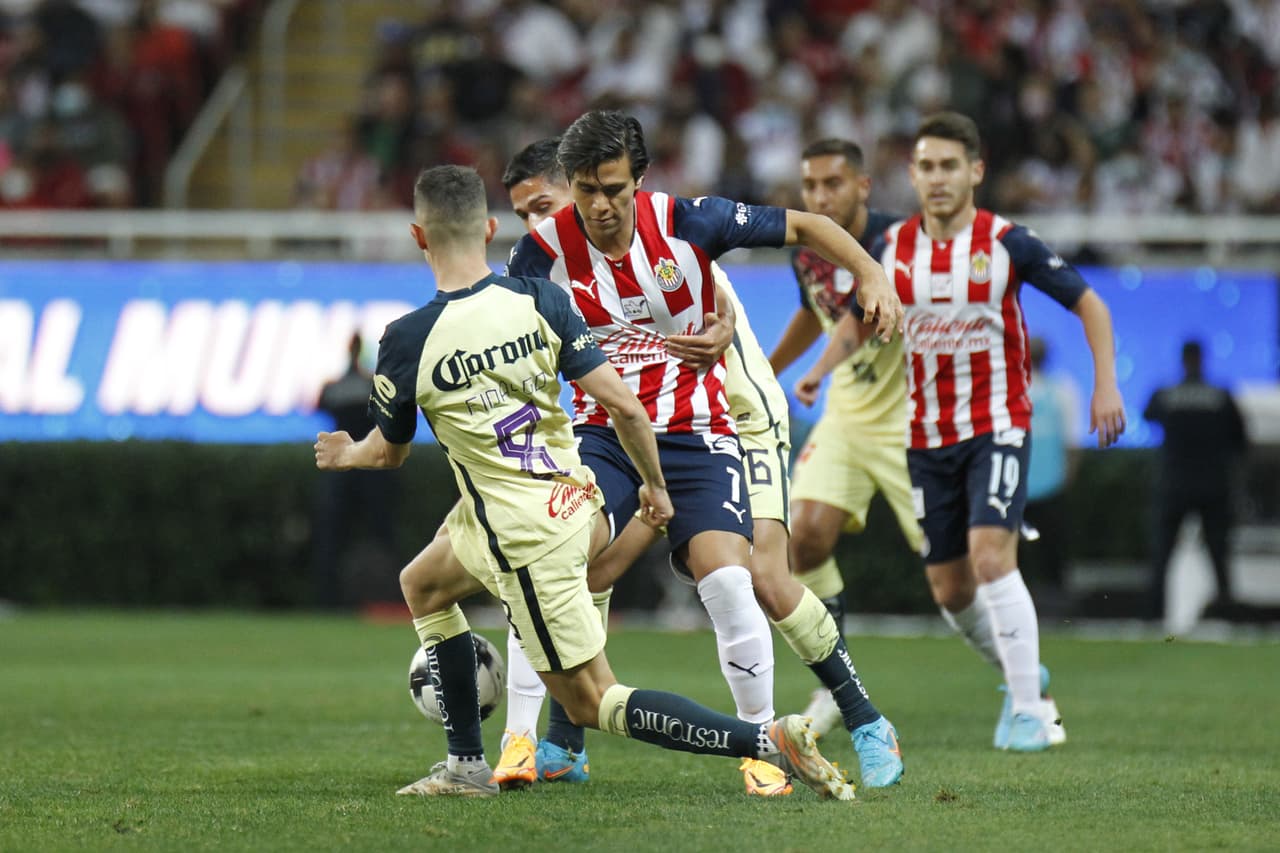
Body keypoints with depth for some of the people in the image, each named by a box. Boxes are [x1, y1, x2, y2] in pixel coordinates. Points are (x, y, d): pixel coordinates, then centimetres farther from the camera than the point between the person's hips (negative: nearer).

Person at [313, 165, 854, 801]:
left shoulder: (406, 342, -17)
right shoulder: (539, 300, -7)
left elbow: (388, 454, 2)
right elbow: (623, 405, -8)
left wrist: (344, 454, 26)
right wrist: (655, 485, 10)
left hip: (526, 536, -7)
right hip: (572, 496, 7)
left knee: (591, 702, 2)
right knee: (422, 584, 28)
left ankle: (771, 740, -11)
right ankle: (467, 767, 31)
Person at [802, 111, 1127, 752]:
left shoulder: (1006, 244, -8)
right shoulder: (891, 249, 1)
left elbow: (1087, 302, 1)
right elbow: (858, 318, 17)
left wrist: (1106, 384, -8)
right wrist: (820, 369, 1)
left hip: (997, 426, -4)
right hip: (926, 435, 4)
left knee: (991, 554, -22)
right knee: (950, 590, 7)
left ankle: (1027, 709, -15)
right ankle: (1021, 677, 34)